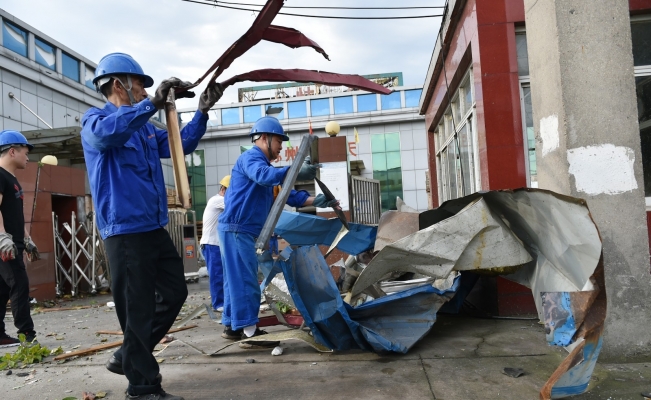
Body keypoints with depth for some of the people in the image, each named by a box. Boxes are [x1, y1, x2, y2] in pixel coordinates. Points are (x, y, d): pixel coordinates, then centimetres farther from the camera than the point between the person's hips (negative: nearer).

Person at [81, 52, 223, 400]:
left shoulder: (144, 127, 19)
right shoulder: (95, 119, -5)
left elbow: (180, 144, 21)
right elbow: (105, 133, -29)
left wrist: (202, 112, 9)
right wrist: (153, 103, -34)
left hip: (155, 229, 9)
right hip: (125, 231, -9)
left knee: (175, 293, 15)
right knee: (138, 309, -3)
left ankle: (128, 356, 30)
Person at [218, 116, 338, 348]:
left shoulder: (262, 164, 23)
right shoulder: (250, 157, -8)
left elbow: (286, 196, 18)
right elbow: (264, 175, -33)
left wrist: (315, 201, 6)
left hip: (241, 230, 10)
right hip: (236, 228, -10)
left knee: (236, 280, 14)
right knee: (245, 281, -8)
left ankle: (232, 326, 23)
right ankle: (249, 332, -3)